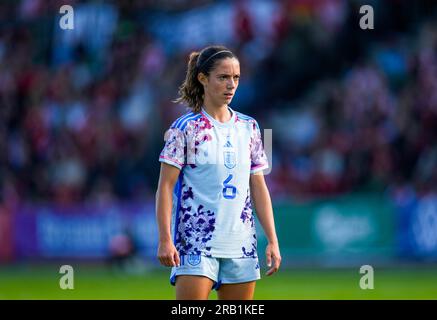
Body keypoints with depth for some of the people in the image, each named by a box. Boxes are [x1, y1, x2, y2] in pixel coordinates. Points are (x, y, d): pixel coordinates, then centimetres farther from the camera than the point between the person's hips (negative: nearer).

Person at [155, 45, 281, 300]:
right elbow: (165, 185, -5)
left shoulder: (249, 128, 11)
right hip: (196, 244, -5)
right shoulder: (186, 128, -3)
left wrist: (272, 240, 6)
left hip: (242, 245, 5)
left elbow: (259, 187, 13)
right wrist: (165, 238, -14)